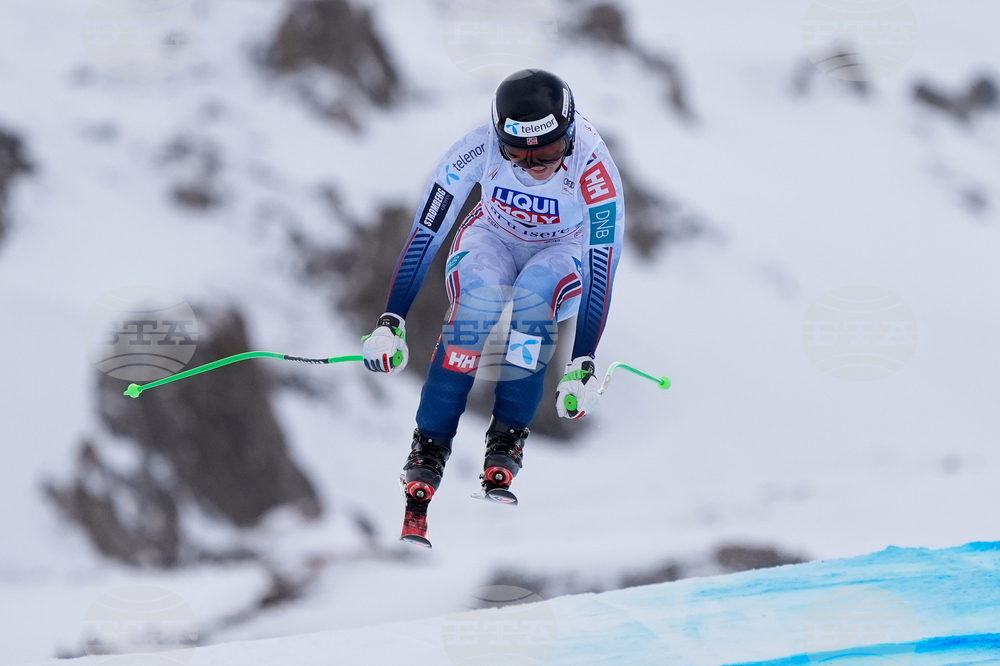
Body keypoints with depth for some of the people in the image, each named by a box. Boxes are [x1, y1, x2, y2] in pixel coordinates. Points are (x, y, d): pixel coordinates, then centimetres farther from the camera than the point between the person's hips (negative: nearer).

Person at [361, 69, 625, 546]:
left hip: (564, 254, -1)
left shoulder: (592, 167, -33)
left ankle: (507, 443, -24)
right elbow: (424, 234, -23)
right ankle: (428, 449, -28)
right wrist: (390, 324, -28)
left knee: (533, 296, -34)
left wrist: (583, 366, -36)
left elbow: (602, 268, -31)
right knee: (478, 297, -32)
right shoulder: (478, 150, -30)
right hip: (493, 241, 1)